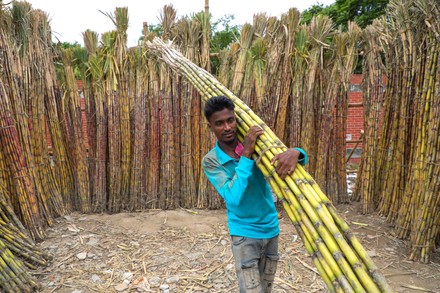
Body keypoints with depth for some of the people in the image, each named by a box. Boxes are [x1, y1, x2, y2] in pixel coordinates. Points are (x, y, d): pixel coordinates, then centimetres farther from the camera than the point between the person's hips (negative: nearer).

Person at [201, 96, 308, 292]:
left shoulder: (255, 143, -5)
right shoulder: (211, 161, -14)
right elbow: (233, 197, -27)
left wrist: (294, 153, -35)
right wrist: (246, 155, -29)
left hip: (271, 228, 4)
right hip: (244, 233, -3)